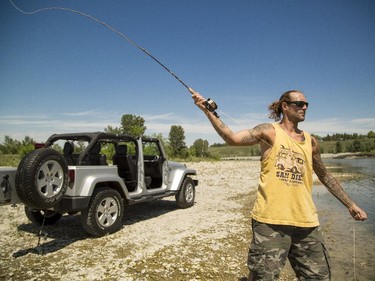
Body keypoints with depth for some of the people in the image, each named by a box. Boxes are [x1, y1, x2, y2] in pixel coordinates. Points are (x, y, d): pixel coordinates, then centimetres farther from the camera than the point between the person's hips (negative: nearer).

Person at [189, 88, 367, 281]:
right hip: (270, 221, -5)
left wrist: (350, 204, 25)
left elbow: (325, 176, 23)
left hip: (306, 223, 6)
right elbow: (233, 138, -16)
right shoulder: (269, 131, -3)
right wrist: (208, 111, -23)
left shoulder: (310, 141, 12)